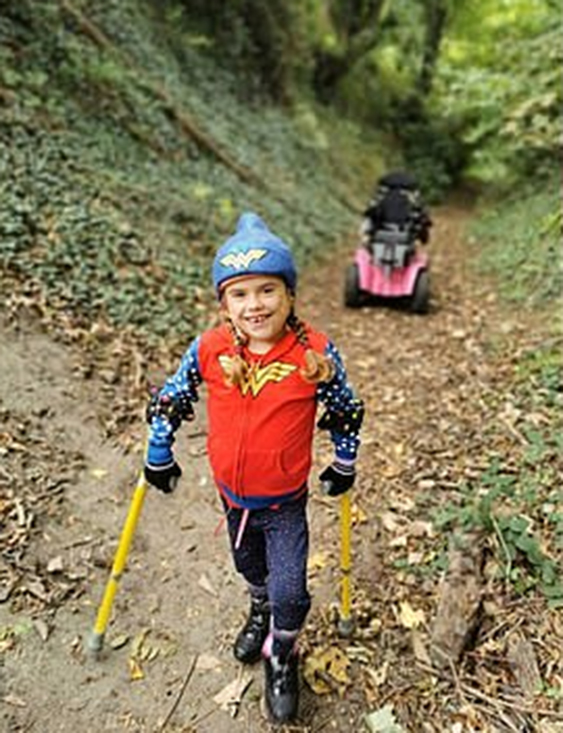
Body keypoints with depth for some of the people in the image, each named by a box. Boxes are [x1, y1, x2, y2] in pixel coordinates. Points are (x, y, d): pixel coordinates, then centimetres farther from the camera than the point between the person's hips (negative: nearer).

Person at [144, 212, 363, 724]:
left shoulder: (315, 353, -22)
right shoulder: (209, 350, -18)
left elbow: (345, 410, -6)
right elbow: (171, 400, -1)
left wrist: (344, 466, 4)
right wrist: (159, 455, 6)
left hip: (286, 500, -2)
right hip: (232, 493, 3)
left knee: (289, 590, 0)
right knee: (249, 564, 27)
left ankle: (281, 657, 33)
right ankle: (260, 613, 61)